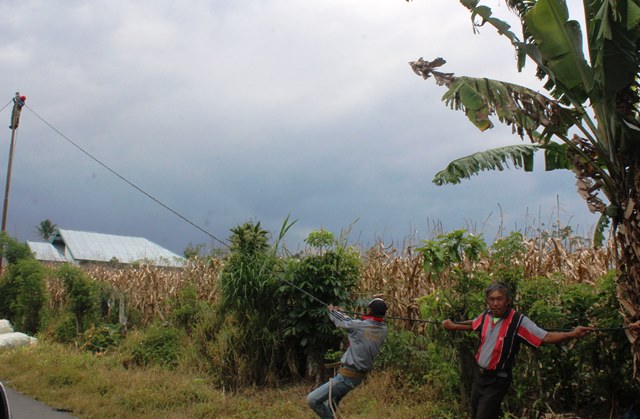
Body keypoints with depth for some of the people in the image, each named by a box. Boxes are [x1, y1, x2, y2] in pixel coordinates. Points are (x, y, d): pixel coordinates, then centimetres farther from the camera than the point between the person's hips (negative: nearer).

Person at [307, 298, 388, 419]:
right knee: (332, 402, 30)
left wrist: (332, 311, 23)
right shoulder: (383, 330, 1)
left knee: (312, 400, -6)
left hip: (347, 376, -8)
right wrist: (342, 313, 31)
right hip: (359, 375, 8)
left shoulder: (360, 326, -19)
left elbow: (341, 322, 1)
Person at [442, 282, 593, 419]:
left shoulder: (519, 320, -20)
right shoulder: (486, 316, -3)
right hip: (480, 375, 6)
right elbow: (472, 325, 19)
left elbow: (545, 337, -23)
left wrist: (572, 334, -33)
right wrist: (452, 326, 28)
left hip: (497, 380, -6)